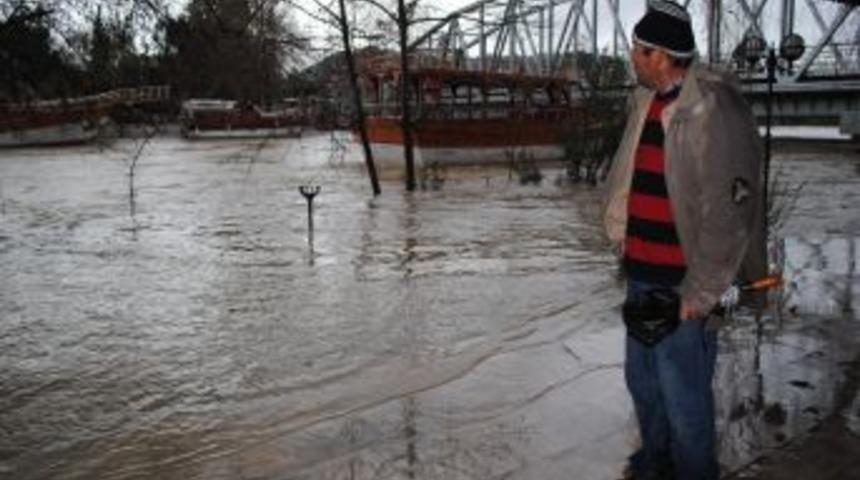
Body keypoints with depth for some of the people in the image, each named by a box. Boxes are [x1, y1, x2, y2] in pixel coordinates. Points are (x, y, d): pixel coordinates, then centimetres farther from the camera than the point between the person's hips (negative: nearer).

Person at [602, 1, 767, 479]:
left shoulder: (713, 111, -19)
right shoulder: (647, 101, 7)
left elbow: (729, 213, -19)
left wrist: (699, 293, -17)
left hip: (680, 285, -8)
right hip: (640, 276, 8)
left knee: (683, 395, 3)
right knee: (642, 380, 21)